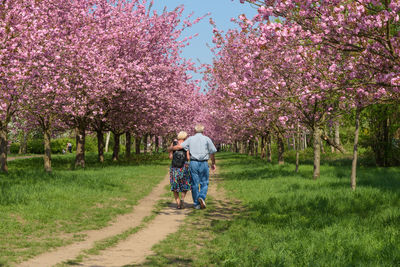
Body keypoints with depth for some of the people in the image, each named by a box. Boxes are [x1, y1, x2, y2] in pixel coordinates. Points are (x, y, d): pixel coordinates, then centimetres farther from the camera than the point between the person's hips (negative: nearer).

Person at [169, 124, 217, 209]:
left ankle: (196, 204, 8)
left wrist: (170, 148, 16)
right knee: (204, 183, 10)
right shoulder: (207, 139, 2)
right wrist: (213, 163, 16)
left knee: (194, 184, 7)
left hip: (193, 163, 1)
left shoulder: (190, 139, 6)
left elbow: (179, 146, -2)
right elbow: (212, 153, 2)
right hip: (203, 163, -1)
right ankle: (202, 197, -15)